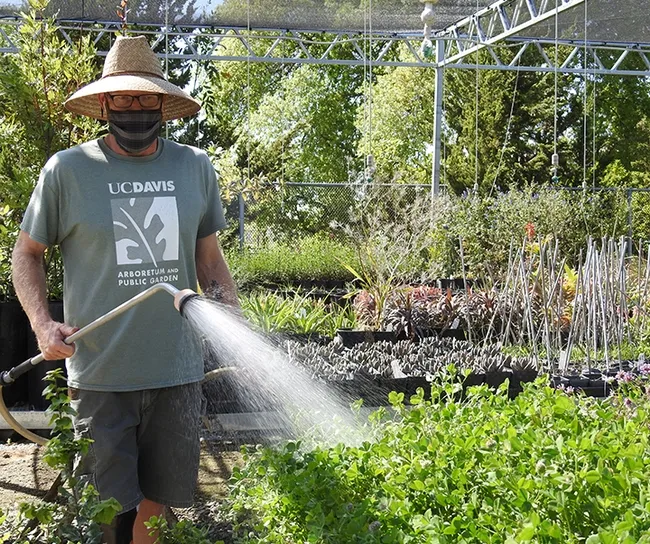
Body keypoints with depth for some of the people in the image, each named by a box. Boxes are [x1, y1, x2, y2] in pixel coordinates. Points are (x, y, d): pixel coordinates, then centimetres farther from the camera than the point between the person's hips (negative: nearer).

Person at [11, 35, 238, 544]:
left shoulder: (195, 167, 5)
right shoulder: (67, 169, -4)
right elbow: (27, 252, 5)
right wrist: (42, 324, -9)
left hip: (178, 371, 3)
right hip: (99, 375, -3)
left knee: (157, 501, 16)